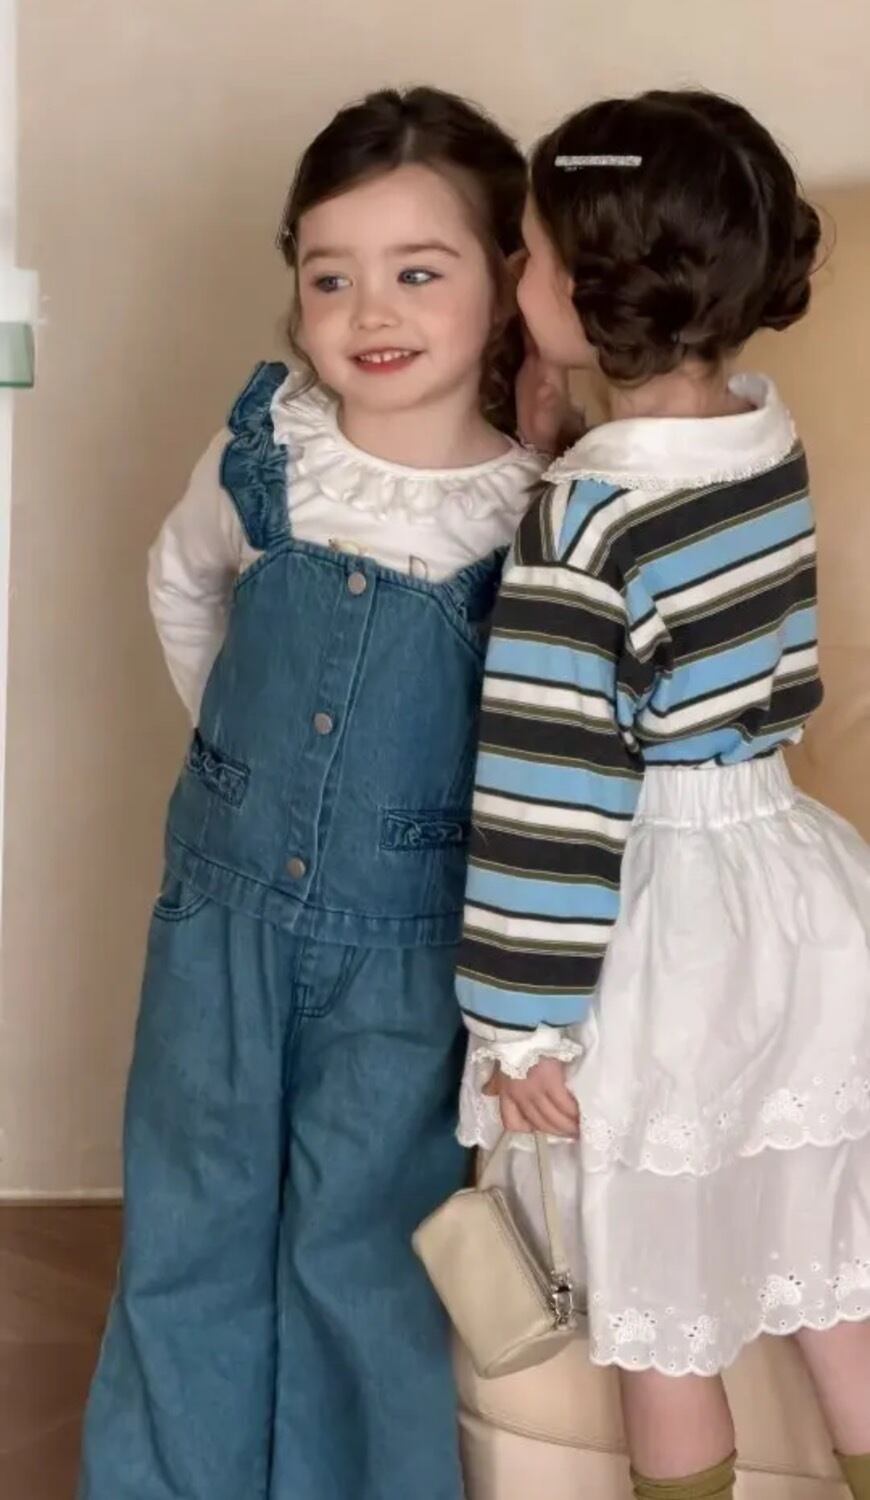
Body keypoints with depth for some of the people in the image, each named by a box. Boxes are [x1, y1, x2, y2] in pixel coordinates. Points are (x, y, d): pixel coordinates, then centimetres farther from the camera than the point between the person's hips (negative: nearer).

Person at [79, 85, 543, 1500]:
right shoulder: (259, 452, -8)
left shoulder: (535, 516, -16)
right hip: (226, 901, 3)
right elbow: (181, 585, 14)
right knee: (187, 1227, 16)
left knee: (359, 1251, 10)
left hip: (407, 937, -3)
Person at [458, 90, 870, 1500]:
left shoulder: (582, 516, -23)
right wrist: (555, 457, 5)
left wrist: (524, 1016, -13)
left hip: (662, 937, -7)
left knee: (661, 1326, 13)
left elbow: (553, 794, -21)